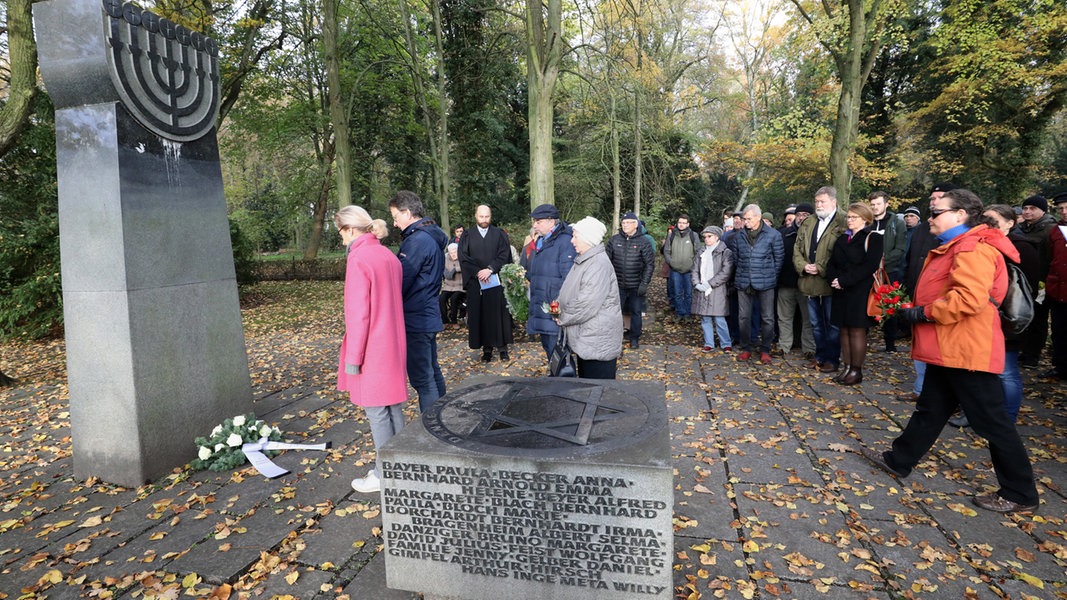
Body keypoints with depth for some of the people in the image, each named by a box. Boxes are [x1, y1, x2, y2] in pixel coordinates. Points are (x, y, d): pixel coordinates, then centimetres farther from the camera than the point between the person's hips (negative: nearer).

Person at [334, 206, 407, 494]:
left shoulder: (358, 260, -16)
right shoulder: (389, 256, 8)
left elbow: (358, 314, -18)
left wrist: (353, 358, -13)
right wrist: (392, 340, 19)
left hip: (372, 350, -8)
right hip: (393, 346, 8)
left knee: (376, 411, 3)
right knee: (393, 406, 16)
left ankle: (385, 474, 14)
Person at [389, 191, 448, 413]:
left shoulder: (417, 241, -18)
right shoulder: (432, 237, 13)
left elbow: (402, 281, -19)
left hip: (416, 320, -10)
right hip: (429, 316, 10)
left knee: (421, 377, -3)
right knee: (432, 371, 19)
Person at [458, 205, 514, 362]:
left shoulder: (499, 234, 7)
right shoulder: (467, 237, 9)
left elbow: (504, 255, -2)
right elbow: (464, 258, 0)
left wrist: (490, 269, -14)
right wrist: (478, 272, -13)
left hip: (497, 281, -1)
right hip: (476, 283, 1)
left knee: (499, 313, 1)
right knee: (481, 316, 2)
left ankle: (502, 347, 9)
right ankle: (487, 348, 8)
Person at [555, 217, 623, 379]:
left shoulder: (599, 264, -20)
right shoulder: (583, 260, 12)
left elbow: (587, 305, -25)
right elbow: (572, 295, 19)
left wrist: (563, 318, -11)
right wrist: (561, 313, 3)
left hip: (598, 339, -10)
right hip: (584, 336, 10)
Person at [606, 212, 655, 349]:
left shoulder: (643, 241, -5)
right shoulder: (614, 240, 1)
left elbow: (650, 264, -5)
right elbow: (607, 259, 5)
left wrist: (644, 283, -10)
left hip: (636, 286, -1)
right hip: (618, 285, 2)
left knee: (636, 312, 10)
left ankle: (635, 338, 25)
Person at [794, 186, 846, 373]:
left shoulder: (843, 224, -9)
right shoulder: (807, 224, 12)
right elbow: (797, 249, 13)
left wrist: (820, 268, -17)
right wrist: (803, 266, -4)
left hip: (830, 282, -6)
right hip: (810, 282, 6)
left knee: (832, 323, 5)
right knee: (816, 323, 16)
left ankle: (832, 358, 16)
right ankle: (820, 355, 28)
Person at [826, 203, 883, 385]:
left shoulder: (873, 238, -3)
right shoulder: (842, 239, 17)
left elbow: (870, 266, -15)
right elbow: (832, 263, 13)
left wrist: (844, 281, -19)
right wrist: (833, 279, -8)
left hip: (860, 292, -6)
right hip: (841, 292, 6)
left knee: (857, 331, -3)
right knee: (844, 330, 7)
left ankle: (857, 370, 6)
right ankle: (847, 367, 14)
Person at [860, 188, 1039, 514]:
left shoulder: (973, 248, -18)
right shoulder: (953, 247, 16)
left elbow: (969, 298, -30)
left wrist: (923, 313, -20)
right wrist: (916, 310, 8)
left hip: (966, 351, -11)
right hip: (946, 349, 11)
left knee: (991, 422, 1)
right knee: (930, 410, 18)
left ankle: (1020, 494, 15)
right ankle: (898, 460, 30)